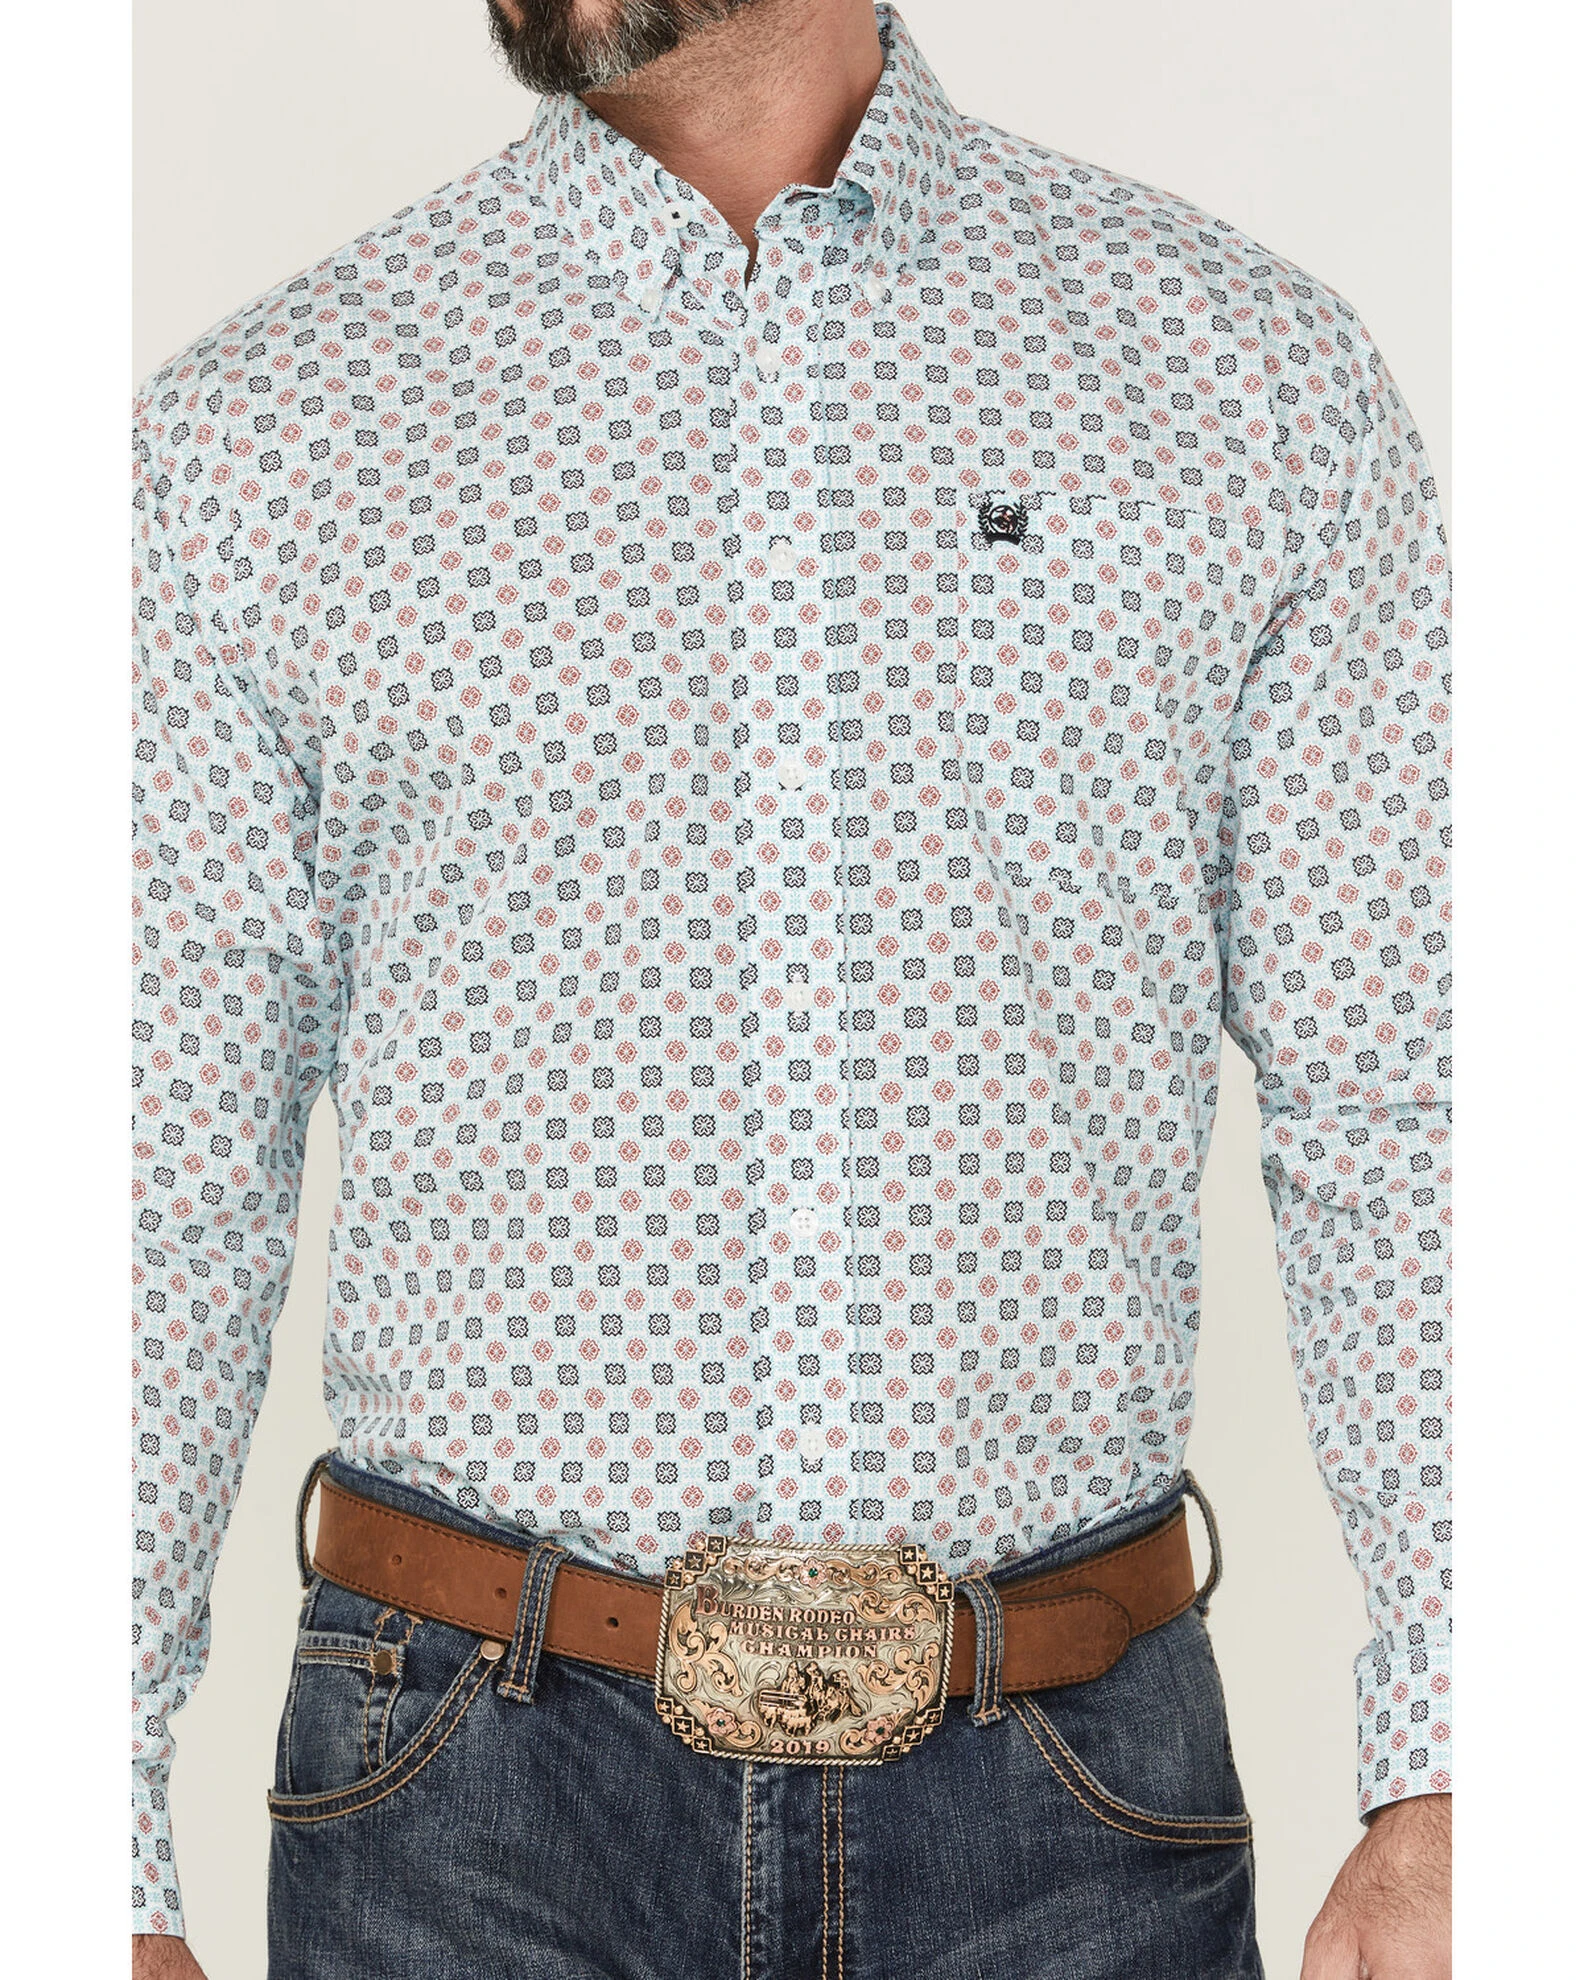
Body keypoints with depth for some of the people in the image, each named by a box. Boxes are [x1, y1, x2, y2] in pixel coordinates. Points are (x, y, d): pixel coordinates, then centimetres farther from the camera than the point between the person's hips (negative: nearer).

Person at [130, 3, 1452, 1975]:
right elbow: (168, 1180, 1)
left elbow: (1388, 1121, 0)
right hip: (474, 1807, 0)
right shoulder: (256, 427, 1)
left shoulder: (1253, 364, 2)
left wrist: (1444, 1794, -6)